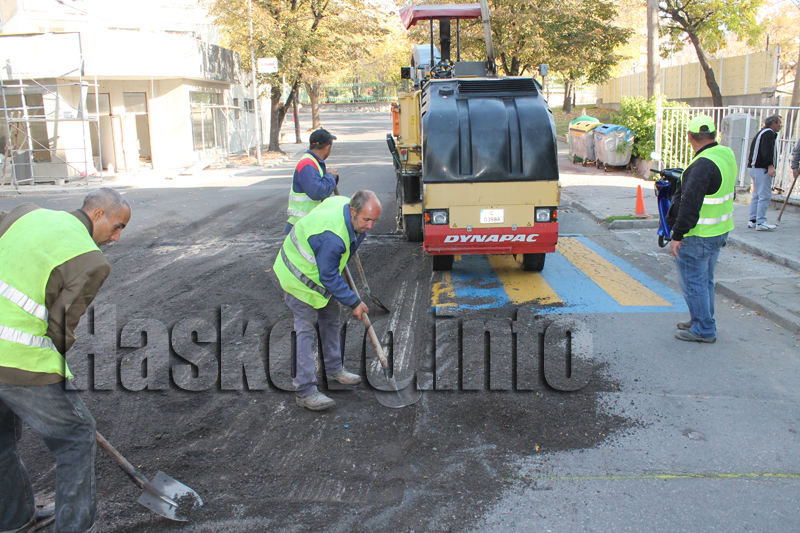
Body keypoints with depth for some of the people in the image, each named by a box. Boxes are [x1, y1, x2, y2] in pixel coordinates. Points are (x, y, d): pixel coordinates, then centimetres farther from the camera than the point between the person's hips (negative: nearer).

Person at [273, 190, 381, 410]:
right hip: (301, 277, -10)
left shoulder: (344, 203, -13)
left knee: (330, 318, 17)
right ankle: (305, 390, -5)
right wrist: (354, 302, -20)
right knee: (305, 330, -9)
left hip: (321, 270, 10)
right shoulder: (332, 237, -40)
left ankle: (334, 369, 33)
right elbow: (329, 278, -30)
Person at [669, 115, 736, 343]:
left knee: (693, 281, 1)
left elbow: (689, 204, -27)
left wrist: (677, 235, -22)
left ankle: (703, 330, 9)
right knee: (705, 279, 20)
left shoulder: (703, 165, -25)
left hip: (698, 235, -10)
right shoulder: (727, 155, 6)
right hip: (720, 230, 10)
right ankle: (702, 321, 32)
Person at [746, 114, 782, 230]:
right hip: (761, 168, -11)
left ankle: (753, 221, 16)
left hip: (755, 167, 11)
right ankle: (760, 223, -14)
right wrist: (770, 166, -29)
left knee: (757, 195, 14)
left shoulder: (763, 132, 22)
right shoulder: (769, 133, -11)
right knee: (765, 196, -12)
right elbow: (767, 150, -23)